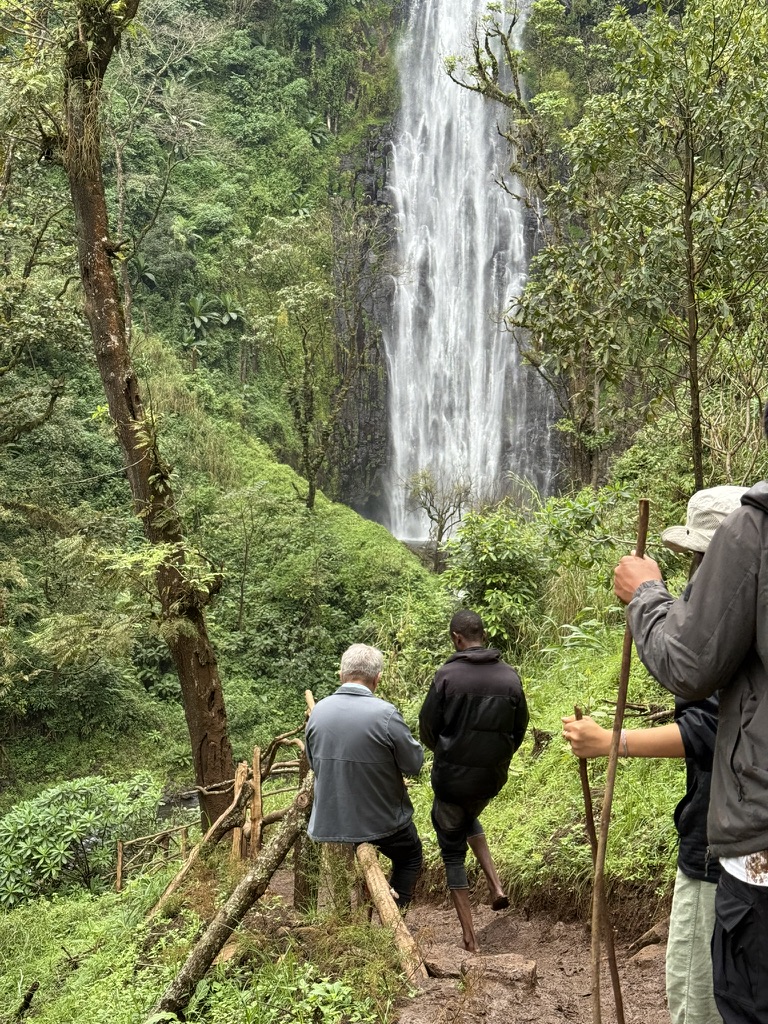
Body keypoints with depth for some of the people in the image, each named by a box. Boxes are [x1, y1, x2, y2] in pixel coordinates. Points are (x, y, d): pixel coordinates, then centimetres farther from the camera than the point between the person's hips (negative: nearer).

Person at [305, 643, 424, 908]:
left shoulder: (318, 710, -6)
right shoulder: (385, 714, -23)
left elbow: (313, 762, 7)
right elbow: (414, 764, -12)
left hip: (329, 820, 4)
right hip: (382, 821, -4)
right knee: (410, 858, 23)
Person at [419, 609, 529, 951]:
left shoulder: (447, 676, -16)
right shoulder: (510, 677, -6)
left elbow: (427, 728, -7)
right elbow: (520, 729, 3)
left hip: (452, 775, -4)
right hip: (492, 777, 4)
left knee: (453, 850, 14)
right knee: (469, 818, 34)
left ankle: (469, 937, 16)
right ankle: (495, 885, 20)